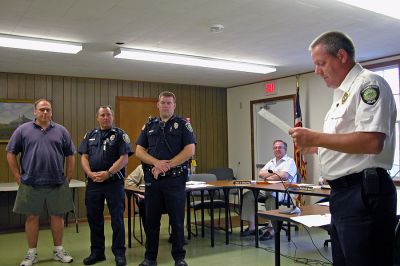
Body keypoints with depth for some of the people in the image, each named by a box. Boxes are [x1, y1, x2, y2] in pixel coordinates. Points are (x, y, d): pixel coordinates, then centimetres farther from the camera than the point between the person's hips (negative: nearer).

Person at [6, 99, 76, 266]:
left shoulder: (61, 131, 6)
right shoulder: (23, 130, 2)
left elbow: (70, 155, 9)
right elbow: (11, 154, 5)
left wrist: (67, 178, 5)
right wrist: (18, 177, 1)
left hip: (57, 184, 1)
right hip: (30, 185, -1)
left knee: (57, 216, 8)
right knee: (32, 217, 8)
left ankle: (58, 250, 23)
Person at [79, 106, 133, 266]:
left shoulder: (120, 135, 0)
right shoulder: (90, 135, 13)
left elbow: (124, 158, -8)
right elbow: (84, 157, 7)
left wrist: (108, 173, -17)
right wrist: (90, 173, -10)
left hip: (114, 182, -4)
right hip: (93, 183, 4)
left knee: (117, 219, 2)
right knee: (94, 218, 11)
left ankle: (119, 253, 13)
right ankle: (97, 252, 25)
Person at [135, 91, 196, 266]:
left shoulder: (183, 125, 2)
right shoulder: (149, 126, 11)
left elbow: (190, 150, -8)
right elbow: (139, 151, 5)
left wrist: (167, 165, -15)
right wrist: (157, 162, -14)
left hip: (175, 179, -3)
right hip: (152, 179, 3)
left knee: (177, 221, 5)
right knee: (151, 220, 10)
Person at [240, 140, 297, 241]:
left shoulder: (290, 161, 3)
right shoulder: (271, 162, 26)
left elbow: (283, 176, -14)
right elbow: (260, 174, 12)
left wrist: (268, 177, -2)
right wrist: (274, 174, -3)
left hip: (282, 191, -7)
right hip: (265, 189, 7)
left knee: (271, 197, -39)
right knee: (248, 195, -12)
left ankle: (271, 229, -32)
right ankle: (251, 226, -11)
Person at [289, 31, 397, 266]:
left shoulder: (368, 83, -10)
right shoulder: (343, 93, 19)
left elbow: (371, 141, -23)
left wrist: (317, 138, -17)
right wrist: (317, 146, 13)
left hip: (363, 193, -10)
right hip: (344, 194, 10)